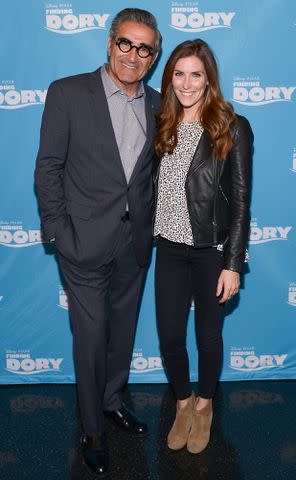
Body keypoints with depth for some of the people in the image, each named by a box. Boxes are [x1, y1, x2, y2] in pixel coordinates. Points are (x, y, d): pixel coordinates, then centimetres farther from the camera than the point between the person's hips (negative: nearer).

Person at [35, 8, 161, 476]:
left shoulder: (157, 105, 6)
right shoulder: (68, 92, -7)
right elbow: (48, 166, -6)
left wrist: (151, 223, 7)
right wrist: (57, 228, -10)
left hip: (135, 242, 5)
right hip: (86, 241, -4)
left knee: (122, 329, 19)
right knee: (92, 337, 6)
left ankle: (112, 399, 44)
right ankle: (93, 430, 27)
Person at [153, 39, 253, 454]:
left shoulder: (232, 129, -9)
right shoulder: (162, 125, 4)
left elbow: (240, 201, -9)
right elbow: (154, 187, 8)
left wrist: (233, 264, -11)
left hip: (211, 252, -3)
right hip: (169, 249, 4)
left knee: (208, 336, 14)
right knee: (169, 338, 9)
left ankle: (204, 405, 40)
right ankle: (183, 403, 37)